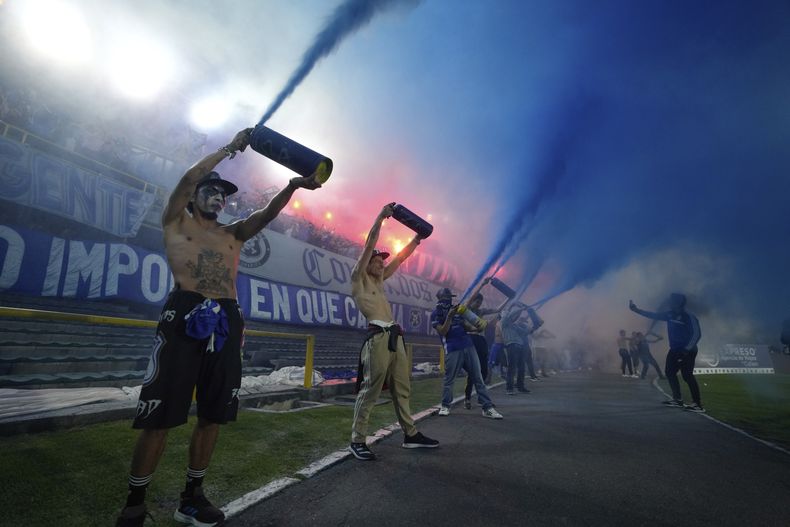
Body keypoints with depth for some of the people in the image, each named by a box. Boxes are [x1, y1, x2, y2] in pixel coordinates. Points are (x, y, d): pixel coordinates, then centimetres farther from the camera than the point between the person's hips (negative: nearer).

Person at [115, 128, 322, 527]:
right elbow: (190, 177, -1)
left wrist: (293, 186, -8)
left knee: (213, 415, 8)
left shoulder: (234, 234, 22)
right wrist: (231, 147, 4)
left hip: (227, 321, 4)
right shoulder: (175, 222, 14)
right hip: (184, 315, -4)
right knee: (159, 415, -1)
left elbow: (269, 213, 9)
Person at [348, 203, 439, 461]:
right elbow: (368, 247, -5)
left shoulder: (378, 279, 23)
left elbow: (400, 258, 27)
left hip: (395, 337, 8)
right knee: (370, 390, -7)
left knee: (402, 389, 11)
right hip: (378, 338, -8)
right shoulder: (358, 278, 3)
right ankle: (357, 441, 2)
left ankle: (410, 435, 19)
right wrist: (380, 219, -6)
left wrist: (417, 239, 26)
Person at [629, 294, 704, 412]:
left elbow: (697, 334, -19)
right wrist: (636, 310, 9)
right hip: (675, 350, 8)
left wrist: (687, 349, -21)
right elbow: (654, 316, 12)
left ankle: (698, 404, -2)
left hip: (687, 351, -8)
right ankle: (678, 400, 20)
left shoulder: (689, 317, -16)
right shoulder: (670, 315, 6)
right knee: (669, 372, 10)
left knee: (687, 375, -10)